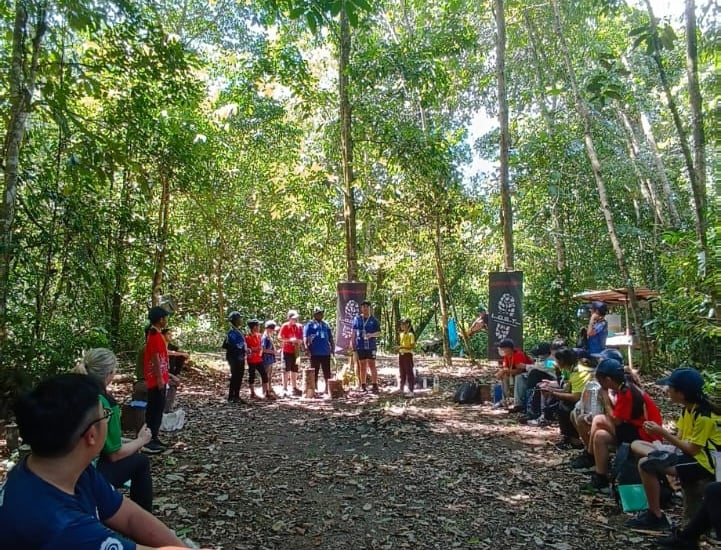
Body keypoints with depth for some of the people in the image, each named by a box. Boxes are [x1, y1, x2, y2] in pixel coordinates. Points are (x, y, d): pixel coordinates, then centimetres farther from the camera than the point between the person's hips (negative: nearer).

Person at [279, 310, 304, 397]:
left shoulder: (299, 327, 9)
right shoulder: (285, 326, -6)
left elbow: (301, 339, 16)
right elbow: (280, 338, -10)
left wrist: (299, 341, -7)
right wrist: (290, 340, -20)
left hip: (295, 352, 5)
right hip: (287, 351, -5)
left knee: (294, 370, 10)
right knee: (286, 370, -4)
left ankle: (294, 388, 19)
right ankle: (285, 389, 0)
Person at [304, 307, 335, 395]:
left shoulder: (326, 325, 18)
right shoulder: (309, 325, 3)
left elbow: (330, 337, 21)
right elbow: (305, 337, -5)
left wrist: (332, 347, 11)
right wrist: (307, 348, -16)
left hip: (326, 352, 4)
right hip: (315, 353, -4)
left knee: (327, 372, 9)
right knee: (315, 372, 4)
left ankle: (328, 388, 18)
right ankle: (315, 389, 12)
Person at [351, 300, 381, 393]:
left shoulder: (374, 320, 2)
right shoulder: (357, 319, 6)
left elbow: (379, 333, 2)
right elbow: (354, 332, 10)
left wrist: (371, 335, -17)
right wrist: (353, 343, 5)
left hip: (371, 345, -2)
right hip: (360, 346, 2)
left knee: (372, 365, -4)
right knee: (362, 366, 9)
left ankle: (375, 385, -1)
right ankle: (363, 385, 16)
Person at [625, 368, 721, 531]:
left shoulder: (704, 416, -23)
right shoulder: (689, 408, 4)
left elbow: (692, 450, -23)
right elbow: (681, 438, 7)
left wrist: (663, 433, -20)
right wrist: (660, 431, -11)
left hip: (702, 461, -10)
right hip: (689, 452, 10)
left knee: (646, 464, -25)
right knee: (636, 445, 10)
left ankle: (656, 517, -11)